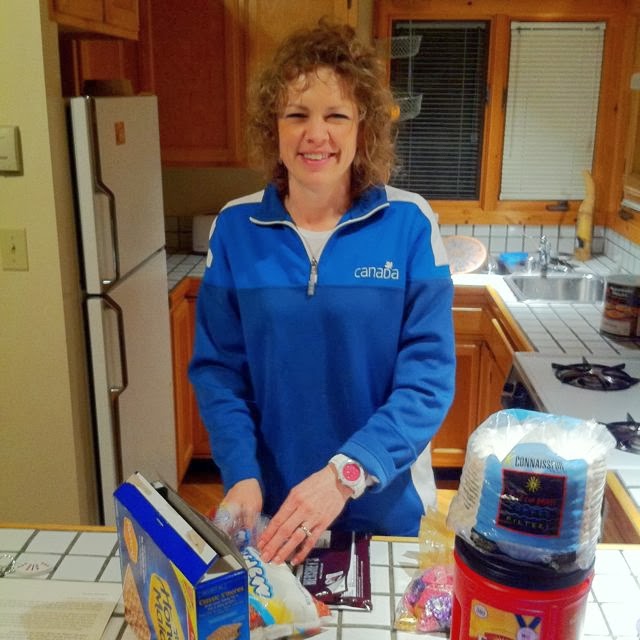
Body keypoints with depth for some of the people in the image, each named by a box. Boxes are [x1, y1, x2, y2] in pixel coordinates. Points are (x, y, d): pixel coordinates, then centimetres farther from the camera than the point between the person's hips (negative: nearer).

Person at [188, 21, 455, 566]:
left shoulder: (409, 223, -12)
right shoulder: (235, 227, -6)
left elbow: (428, 374, -14)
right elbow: (218, 368, -2)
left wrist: (348, 472, -26)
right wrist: (240, 473, -16)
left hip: (384, 501, -1)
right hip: (268, 503, 2)